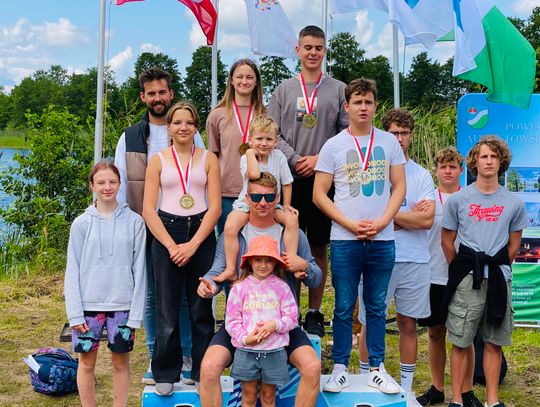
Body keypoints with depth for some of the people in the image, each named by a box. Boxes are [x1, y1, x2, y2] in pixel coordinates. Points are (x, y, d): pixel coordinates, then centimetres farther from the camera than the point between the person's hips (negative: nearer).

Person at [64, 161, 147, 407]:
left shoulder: (134, 222, -1)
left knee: (121, 361, 9)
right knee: (86, 362, 8)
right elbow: (73, 271, 2)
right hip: (88, 305, 1)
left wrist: (136, 313, -5)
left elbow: (139, 270, 0)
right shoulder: (81, 224, 1)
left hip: (123, 305, 0)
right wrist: (74, 313, -6)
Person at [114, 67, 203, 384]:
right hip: (144, 229, 2)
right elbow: (120, 184, 9)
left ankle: (187, 358, 12)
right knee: (150, 297, 7)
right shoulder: (130, 138, 10)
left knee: (184, 295, 0)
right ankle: (157, 360, 18)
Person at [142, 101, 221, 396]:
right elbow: (148, 210, 0)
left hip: (202, 235, 0)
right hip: (166, 234, 0)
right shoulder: (158, 160, 6)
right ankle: (166, 374, 16)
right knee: (167, 309, 2)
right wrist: (171, 246, -10)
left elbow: (215, 207, 0)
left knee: (202, 308, 5)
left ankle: (203, 372, 17)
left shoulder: (208, 159, 6)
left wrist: (192, 244, -10)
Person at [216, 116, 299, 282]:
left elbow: (286, 183, 6)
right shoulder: (246, 158, -12)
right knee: (230, 227, -27)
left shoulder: (279, 156, -3)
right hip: (246, 204, -2)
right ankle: (231, 270, -19)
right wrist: (251, 153, -24)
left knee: (292, 219, -23)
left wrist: (287, 205, 2)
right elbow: (254, 174, -36)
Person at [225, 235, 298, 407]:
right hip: (246, 350, 0)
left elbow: (292, 317, 1)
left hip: (274, 351, 0)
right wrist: (244, 339, -14)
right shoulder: (240, 287, 0)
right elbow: (232, 320, 0)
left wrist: (275, 325, -17)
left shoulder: (281, 287, 1)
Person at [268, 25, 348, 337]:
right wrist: (295, 160, -9)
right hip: (290, 178, 1)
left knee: (320, 247, 4)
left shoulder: (339, 90, 7)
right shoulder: (284, 90, 10)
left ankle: (315, 313, 13)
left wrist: (320, 158, -9)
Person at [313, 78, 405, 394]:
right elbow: (319, 194, 0)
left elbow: (399, 187, 7)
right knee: (344, 307, 4)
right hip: (345, 240, -1)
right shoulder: (333, 146, 2)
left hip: (382, 239, 2)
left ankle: (377, 368, 19)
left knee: (377, 306, 9)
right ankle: (340, 368, 15)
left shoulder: (389, 142, 8)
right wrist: (351, 224, -10)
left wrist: (382, 222, -8)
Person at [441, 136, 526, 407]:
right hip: (466, 280, -1)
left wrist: (497, 269, 8)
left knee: (493, 343, 7)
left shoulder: (514, 203, 5)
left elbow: (514, 244, 13)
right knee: (461, 342, 2)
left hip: (499, 279, 2)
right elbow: (447, 241, 7)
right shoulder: (457, 200, 1)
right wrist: (462, 271, 7)